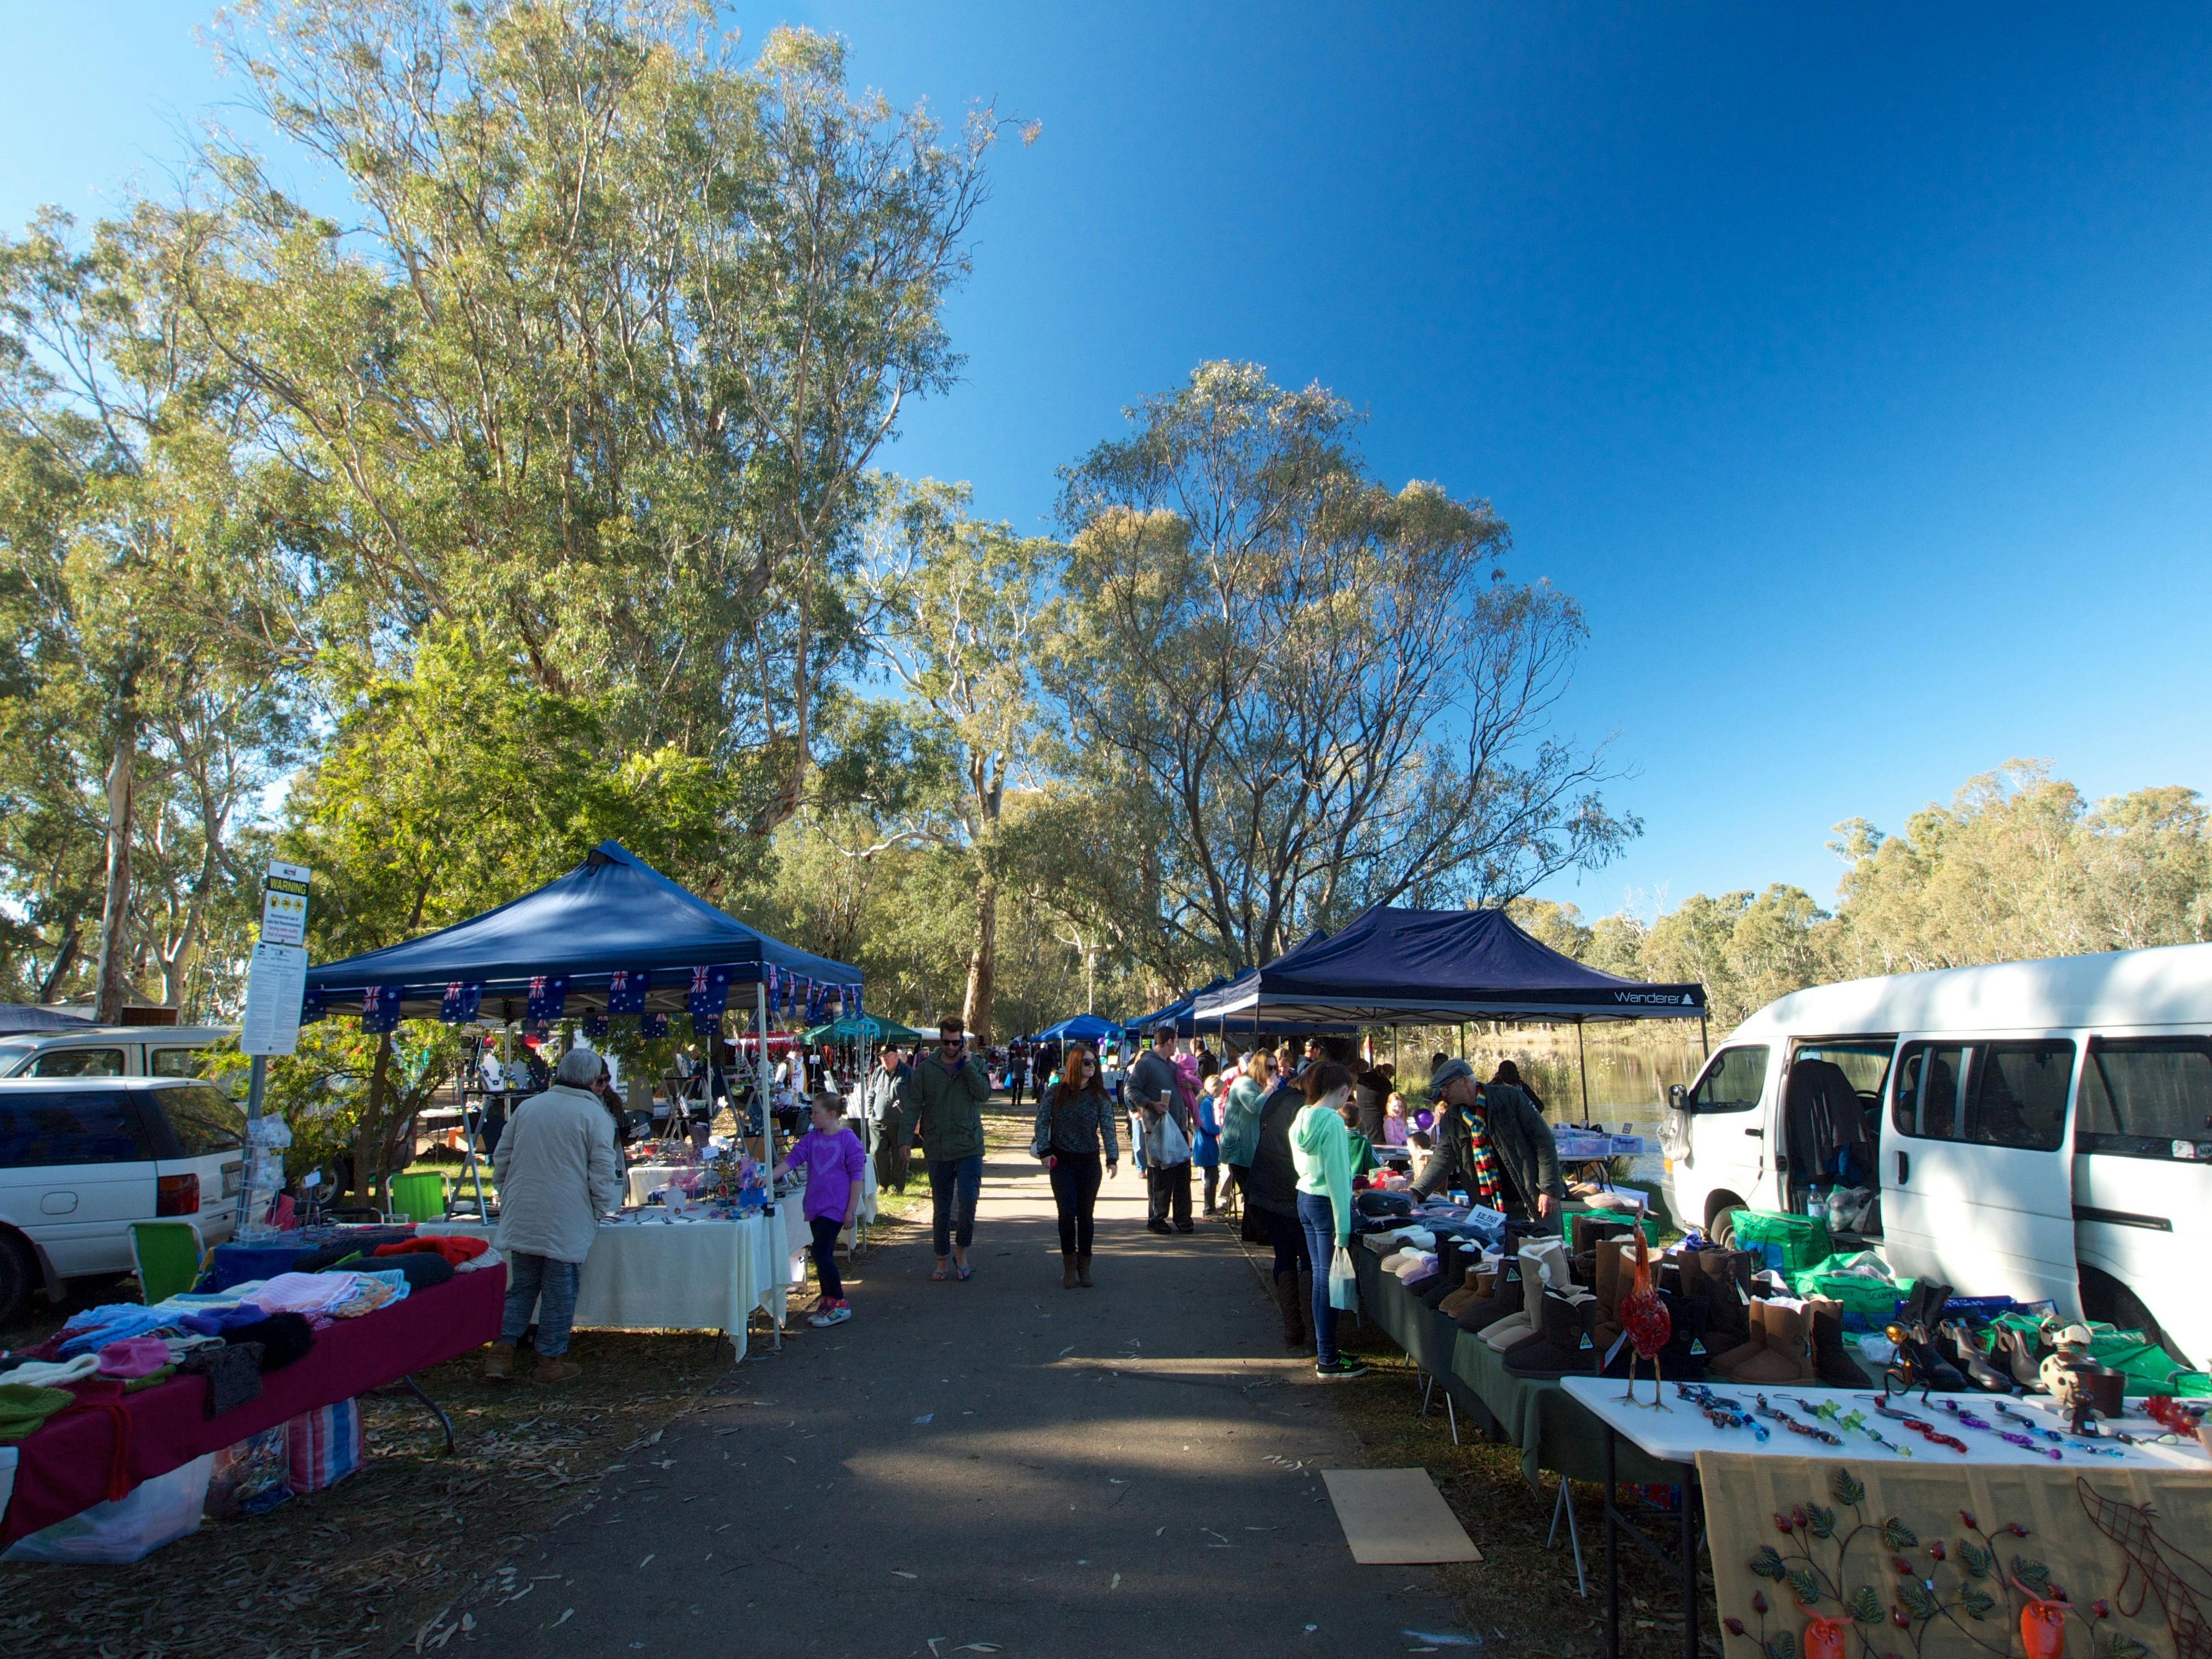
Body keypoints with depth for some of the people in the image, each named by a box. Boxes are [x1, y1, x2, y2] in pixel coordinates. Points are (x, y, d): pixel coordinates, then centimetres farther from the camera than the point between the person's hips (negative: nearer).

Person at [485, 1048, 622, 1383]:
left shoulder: (528, 1106, 7)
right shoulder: (595, 1116, -8)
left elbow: (501, 1159, 14)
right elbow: (603, 1175, -10)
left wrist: (508, 1198, 26)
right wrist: (599, 1211, 4)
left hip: (520, 1217, 5)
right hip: (566, 1223, -4)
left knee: (521, 1286, 17)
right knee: (560, 1293, 7)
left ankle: (502, 1349, 10)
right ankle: (551, 1360, 15)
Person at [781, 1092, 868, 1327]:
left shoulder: (848, 1139, -11)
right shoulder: (811, 1138, 7)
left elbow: (856, 1175, -10)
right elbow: (793, 1158, 0)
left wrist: (851, 1210, -11)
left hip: (835, 1207, -7)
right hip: (815, 1206, 7)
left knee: (821, 1252, -12)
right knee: (822, 1254, 13)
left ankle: (840, 1305, -1)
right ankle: (827, 1301, 27)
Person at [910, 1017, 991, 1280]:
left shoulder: (975, 1064, 3)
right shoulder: (926, 1068, 3)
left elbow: (984, 1093, -13)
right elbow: (913, 1104, 1)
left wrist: (966, 1065, -14)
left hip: (970, 1147, -1)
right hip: (937, 1148, 1)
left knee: (968, 1199, -13)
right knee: (941, 1208, 9)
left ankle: (961, 1252, 8)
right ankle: (943, 1259, 25)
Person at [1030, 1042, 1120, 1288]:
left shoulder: (1099, 1096, 0)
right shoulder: (1054, 1093, -2)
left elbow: (1107, 1127, -4)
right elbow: (1042, 1122, 0)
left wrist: (1112, 1158, -12)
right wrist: (1045, 1152, -8)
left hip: (1090, 1161, 1)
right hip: (1061, 1161, -1)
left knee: (1086, 1214, 7)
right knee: (1067, 1213, -7)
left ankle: (1084, 1265, 20)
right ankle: (1069, 1263, 11)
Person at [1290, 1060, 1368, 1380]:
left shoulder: (1301, 1119, 7)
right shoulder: (1333, 1122, -18)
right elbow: (1337, 1176, -20)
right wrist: (1343, 1230, -18)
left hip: (1305, 1198, 8)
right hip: (1327, 1204, -8)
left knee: (1320, 1277, 16)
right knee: (1330, 1282, 0)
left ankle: (1324, 1349, 26)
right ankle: (1328, 1362, 8)